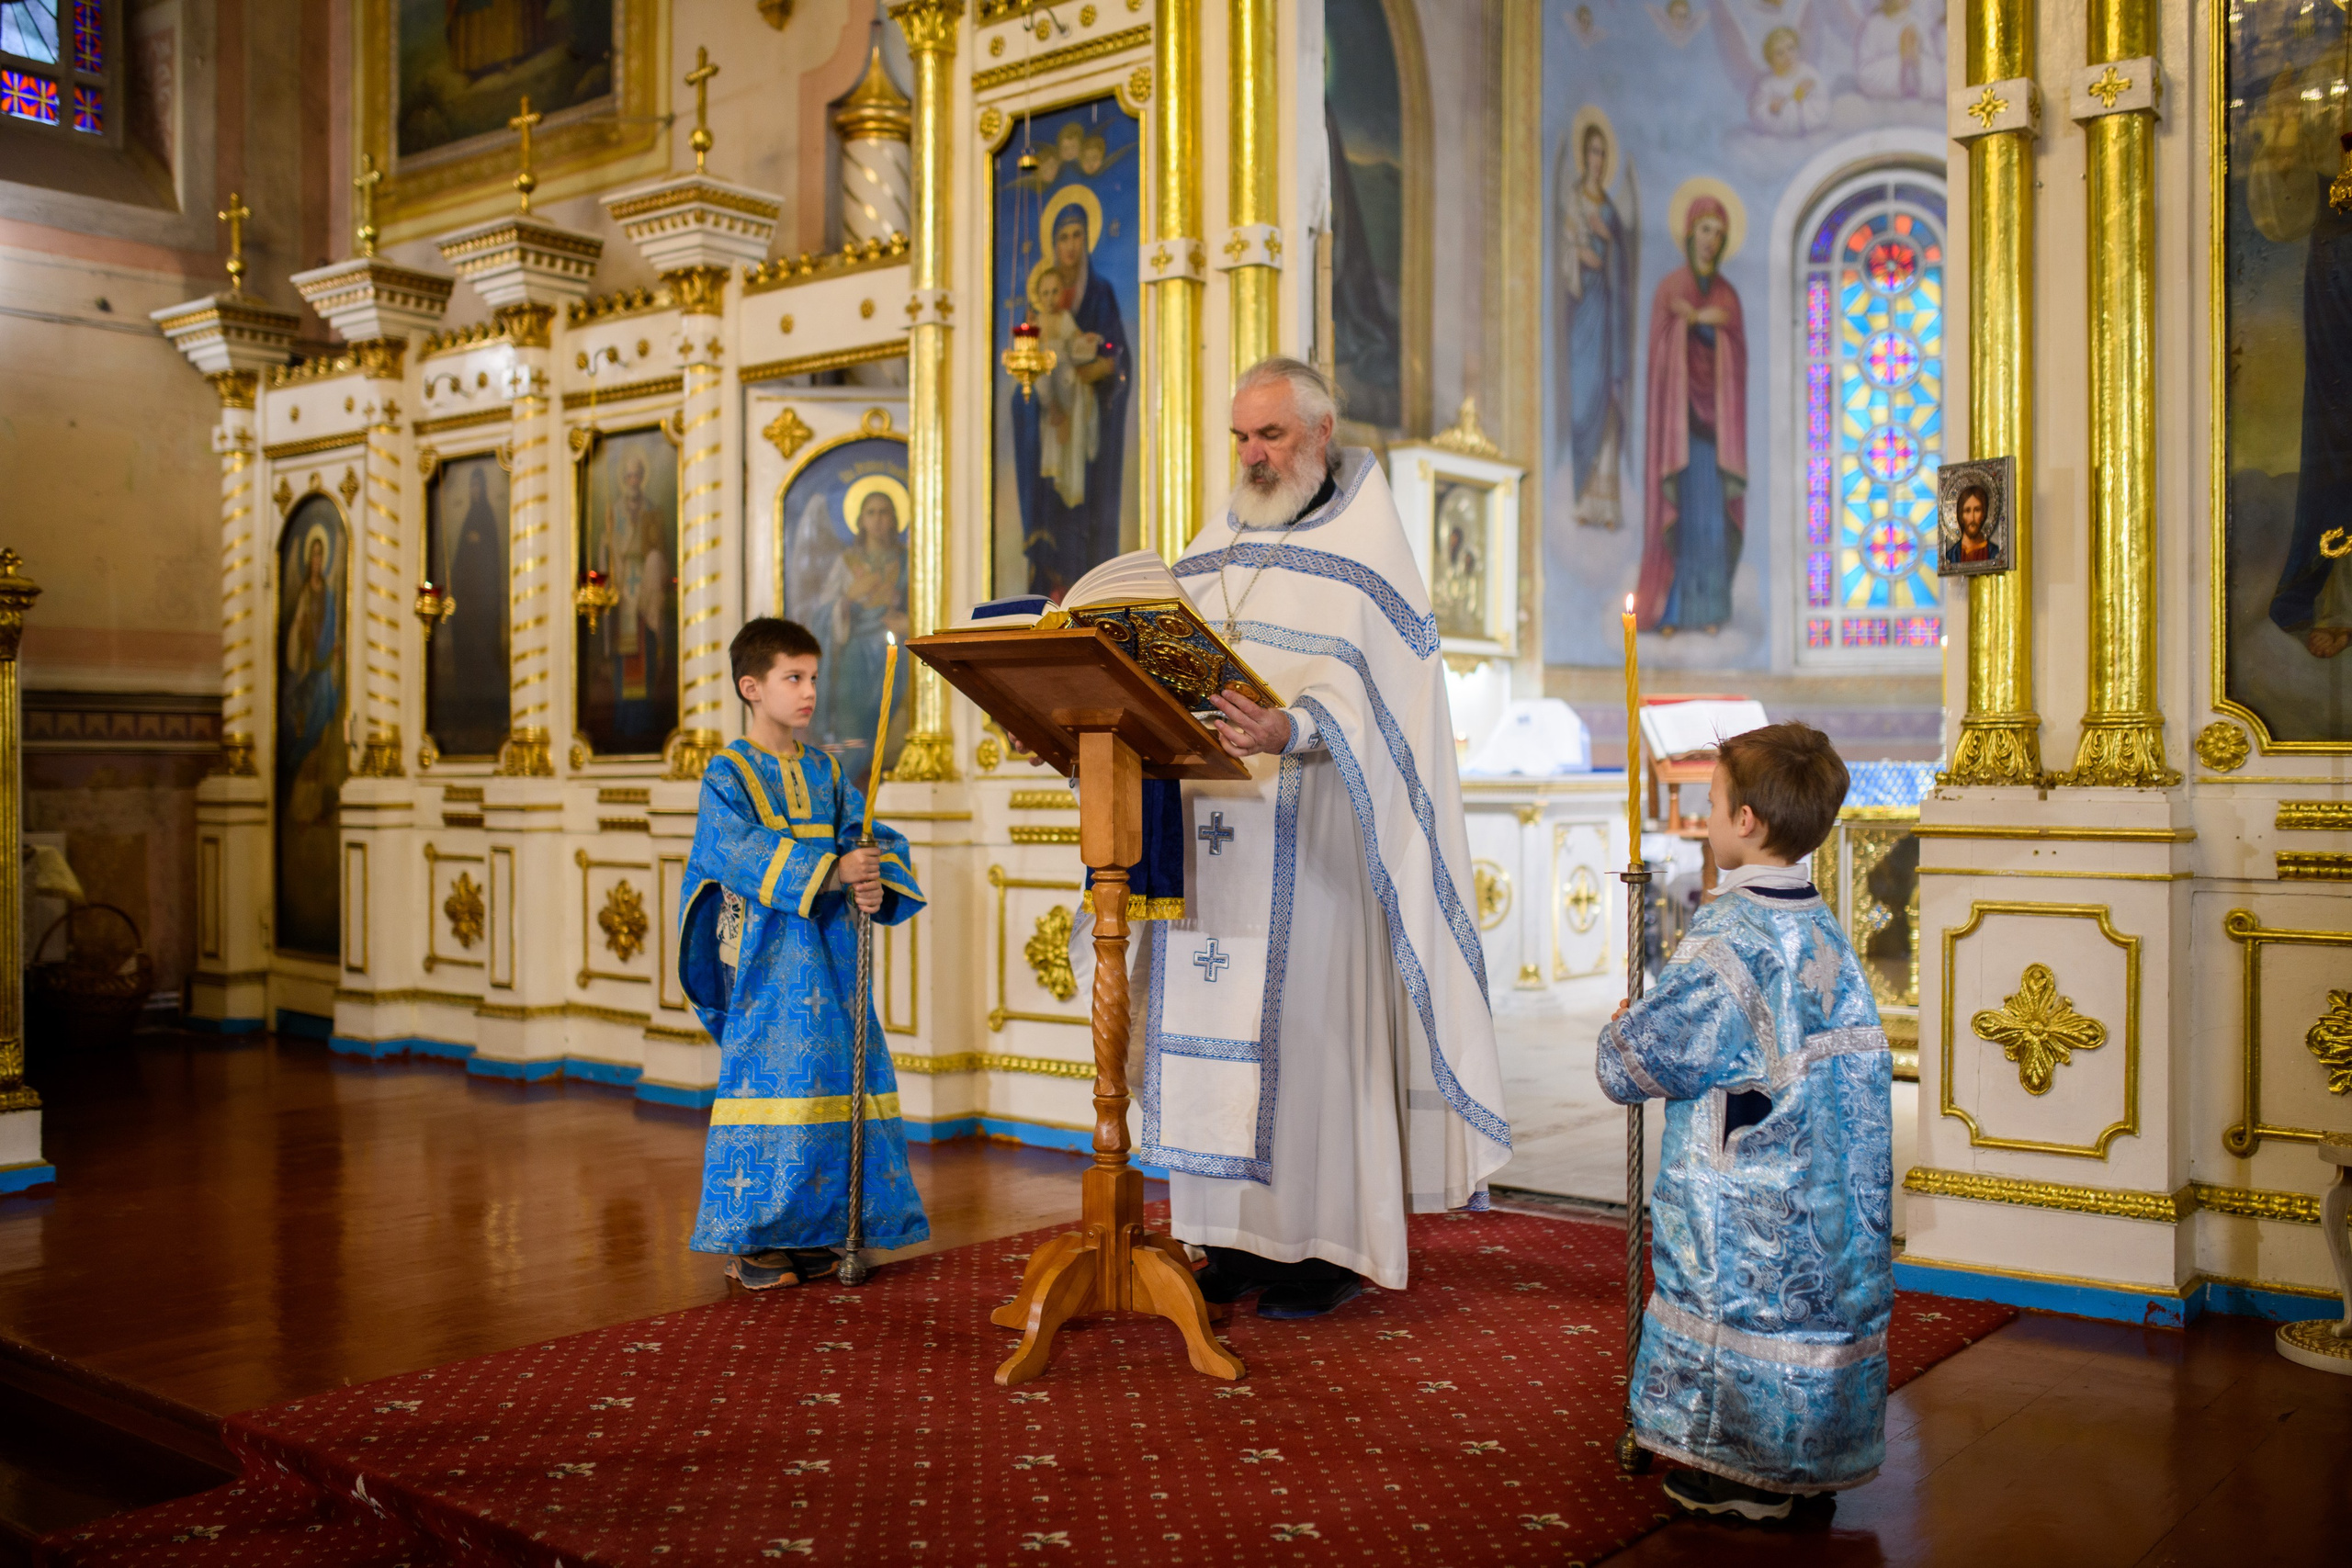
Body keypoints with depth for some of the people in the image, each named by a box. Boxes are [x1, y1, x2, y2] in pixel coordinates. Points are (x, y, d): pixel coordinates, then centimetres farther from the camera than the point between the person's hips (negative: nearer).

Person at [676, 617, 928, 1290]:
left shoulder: (825, 772, 14)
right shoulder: (728, 773, -3)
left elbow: (874, 838, 8)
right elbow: (742, 854, -18)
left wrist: (877, 879, -15)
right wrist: (828, 871, -27)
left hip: (831, 955, 6)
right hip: (767, 958, -6)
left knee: (836, 1079, 6)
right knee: (767, 1078, -6)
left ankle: (812, 1233, 17)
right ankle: (748, 1241, 4)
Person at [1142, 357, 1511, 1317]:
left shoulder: (1361, 543, -1)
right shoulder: (1215, 551, 19)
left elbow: (1361, 683, -14)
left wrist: (1290, 729, -32)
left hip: (1309, 830, -6)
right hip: (1212, 820, 6)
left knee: (1310, 1016, -5)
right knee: (1213, 1019, 5)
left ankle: (1331, 1243, 4)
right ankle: (1236, 1237, 14)